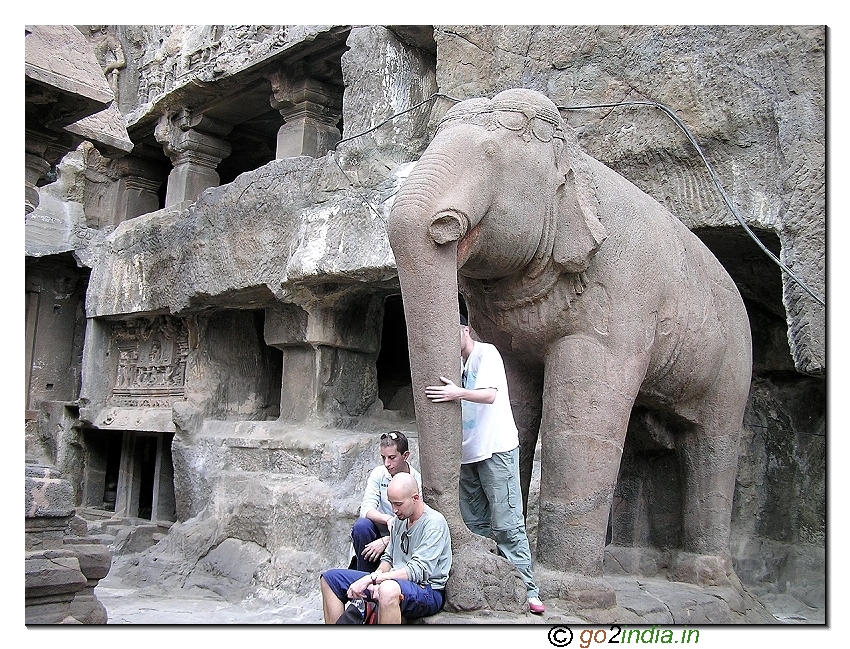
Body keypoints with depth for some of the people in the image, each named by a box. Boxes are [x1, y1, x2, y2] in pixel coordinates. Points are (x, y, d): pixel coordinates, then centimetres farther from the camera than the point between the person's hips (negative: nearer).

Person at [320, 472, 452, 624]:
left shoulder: (434, 522, -14)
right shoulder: (399, 520, 12)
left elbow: (417, 571, -21)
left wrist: (371, 578, -24)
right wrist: (376, 578, -5)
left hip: (429, 591, -9)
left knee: (389, 589, -45)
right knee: (330, 578, 4)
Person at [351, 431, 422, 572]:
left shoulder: (418, 481, -12)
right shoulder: (379, 473, -4)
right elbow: (366, 509, -13)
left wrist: (386, 541, -25)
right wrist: (388, 519, -33)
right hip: (379, 532, 3)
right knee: (361, 526, -28)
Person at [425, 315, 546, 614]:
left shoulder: (486, 353, -4)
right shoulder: (458, 364, 16)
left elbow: (490, 395, -18)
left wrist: (459, 393, -32)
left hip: (496, 449, -7)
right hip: (468, 453, 8)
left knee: (506, 524, -8)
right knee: (475, 523, 7)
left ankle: (528, 590, -3)